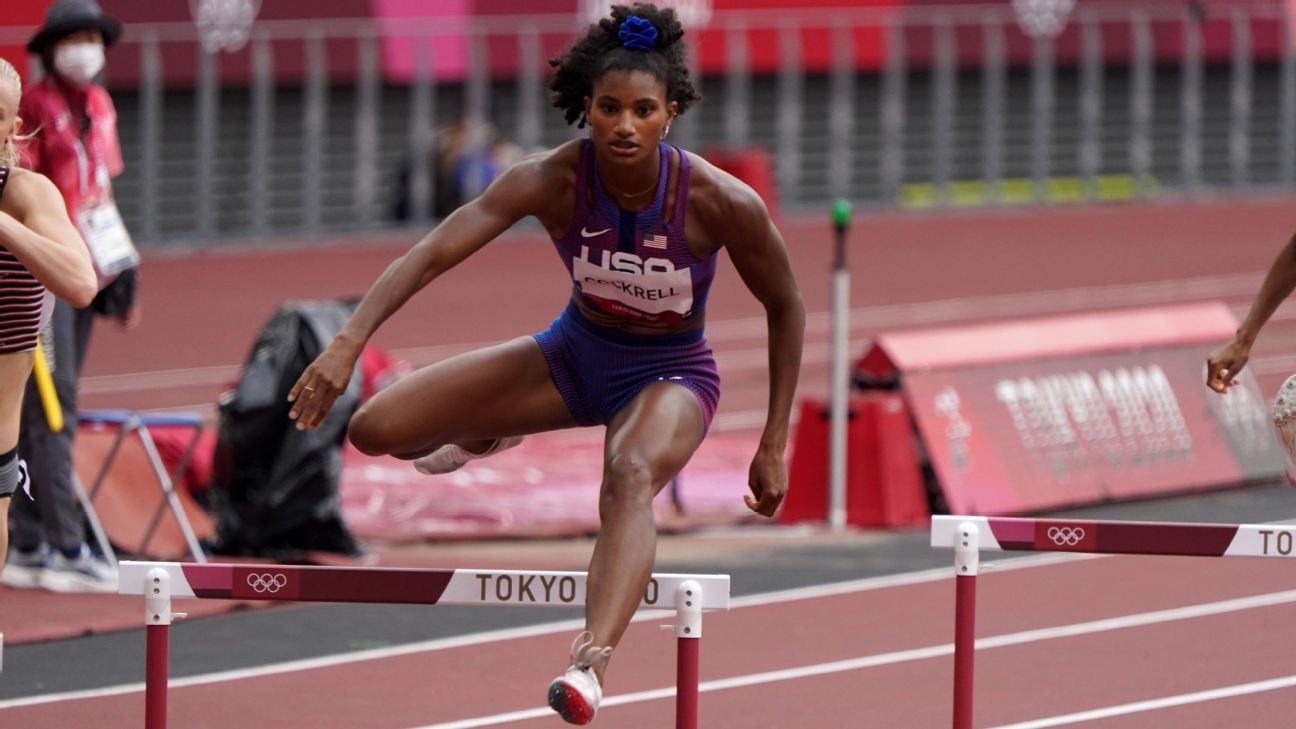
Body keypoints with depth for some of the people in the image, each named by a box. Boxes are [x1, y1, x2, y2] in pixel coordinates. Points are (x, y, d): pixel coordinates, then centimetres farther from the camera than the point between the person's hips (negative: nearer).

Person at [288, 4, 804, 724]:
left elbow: (787, 308, -9)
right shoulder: (553, 179, -23)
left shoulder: (722, 202, -25)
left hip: (670, 373, -3)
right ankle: (490, 437, 32)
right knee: (377, 429, -6)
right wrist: (348, 343, -47)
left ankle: (592, 663, -64)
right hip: (576, 351, 3)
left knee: (631, 476, -40)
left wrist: (774, 447, -9)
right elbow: (434, 253, -32)